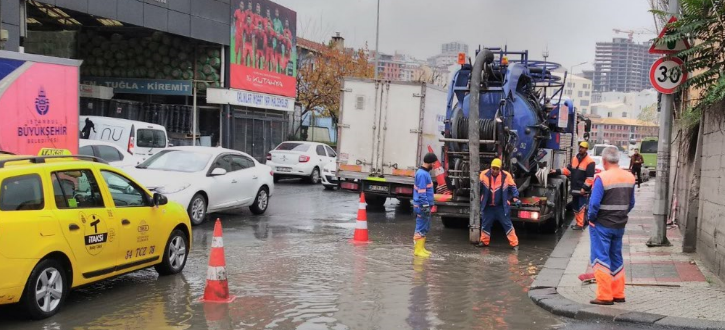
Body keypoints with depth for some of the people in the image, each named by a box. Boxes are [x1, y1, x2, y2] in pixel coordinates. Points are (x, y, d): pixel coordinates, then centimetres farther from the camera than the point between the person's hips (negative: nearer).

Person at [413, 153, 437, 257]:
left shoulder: (425, 173, 14)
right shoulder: (422, 174, -18)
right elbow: (421, 192, -21)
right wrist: (425, 206, -22)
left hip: (425, 205, 10)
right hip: (422, 205, -10)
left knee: (425, 228, 15)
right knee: (421, 228, -5)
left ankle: (421, 248, 22)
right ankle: (418, 250, -1)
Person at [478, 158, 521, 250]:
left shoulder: (506, 176, -9)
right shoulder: (484, 174, -9)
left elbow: (512, 187, 2)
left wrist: (515, 197, -8)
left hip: (501, 207, -2)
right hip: (488, 206, 2)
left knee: (507, 224, -1)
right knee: (485, 224, 12)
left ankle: (514, 243, 3)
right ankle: (484, 241, 30)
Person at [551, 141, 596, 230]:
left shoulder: (590, 162, -10)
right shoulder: (575, 159, 13)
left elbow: (590, 177, -13)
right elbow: (568, 169, 14)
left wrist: (584, 188, -19)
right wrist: (557, 171, 1)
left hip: (582, 189, -7)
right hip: (574, 188, 8)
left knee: (581, 207, -7)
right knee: (575, 207, 13)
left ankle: (580, 225, -4)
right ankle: (579, 223, 24)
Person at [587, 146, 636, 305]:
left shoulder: (602, 177, -18)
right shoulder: (630, 177, 4)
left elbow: (594, 203, -20)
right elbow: (631, 203, 10)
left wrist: (591, 218, -5)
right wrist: (621, 216, 16)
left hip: (602, 225, -6)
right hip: (620, 225, 7)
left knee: (600, 258, 0)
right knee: (616, 258, 17)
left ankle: (604, 296, -2)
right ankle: (618, 294, 22)